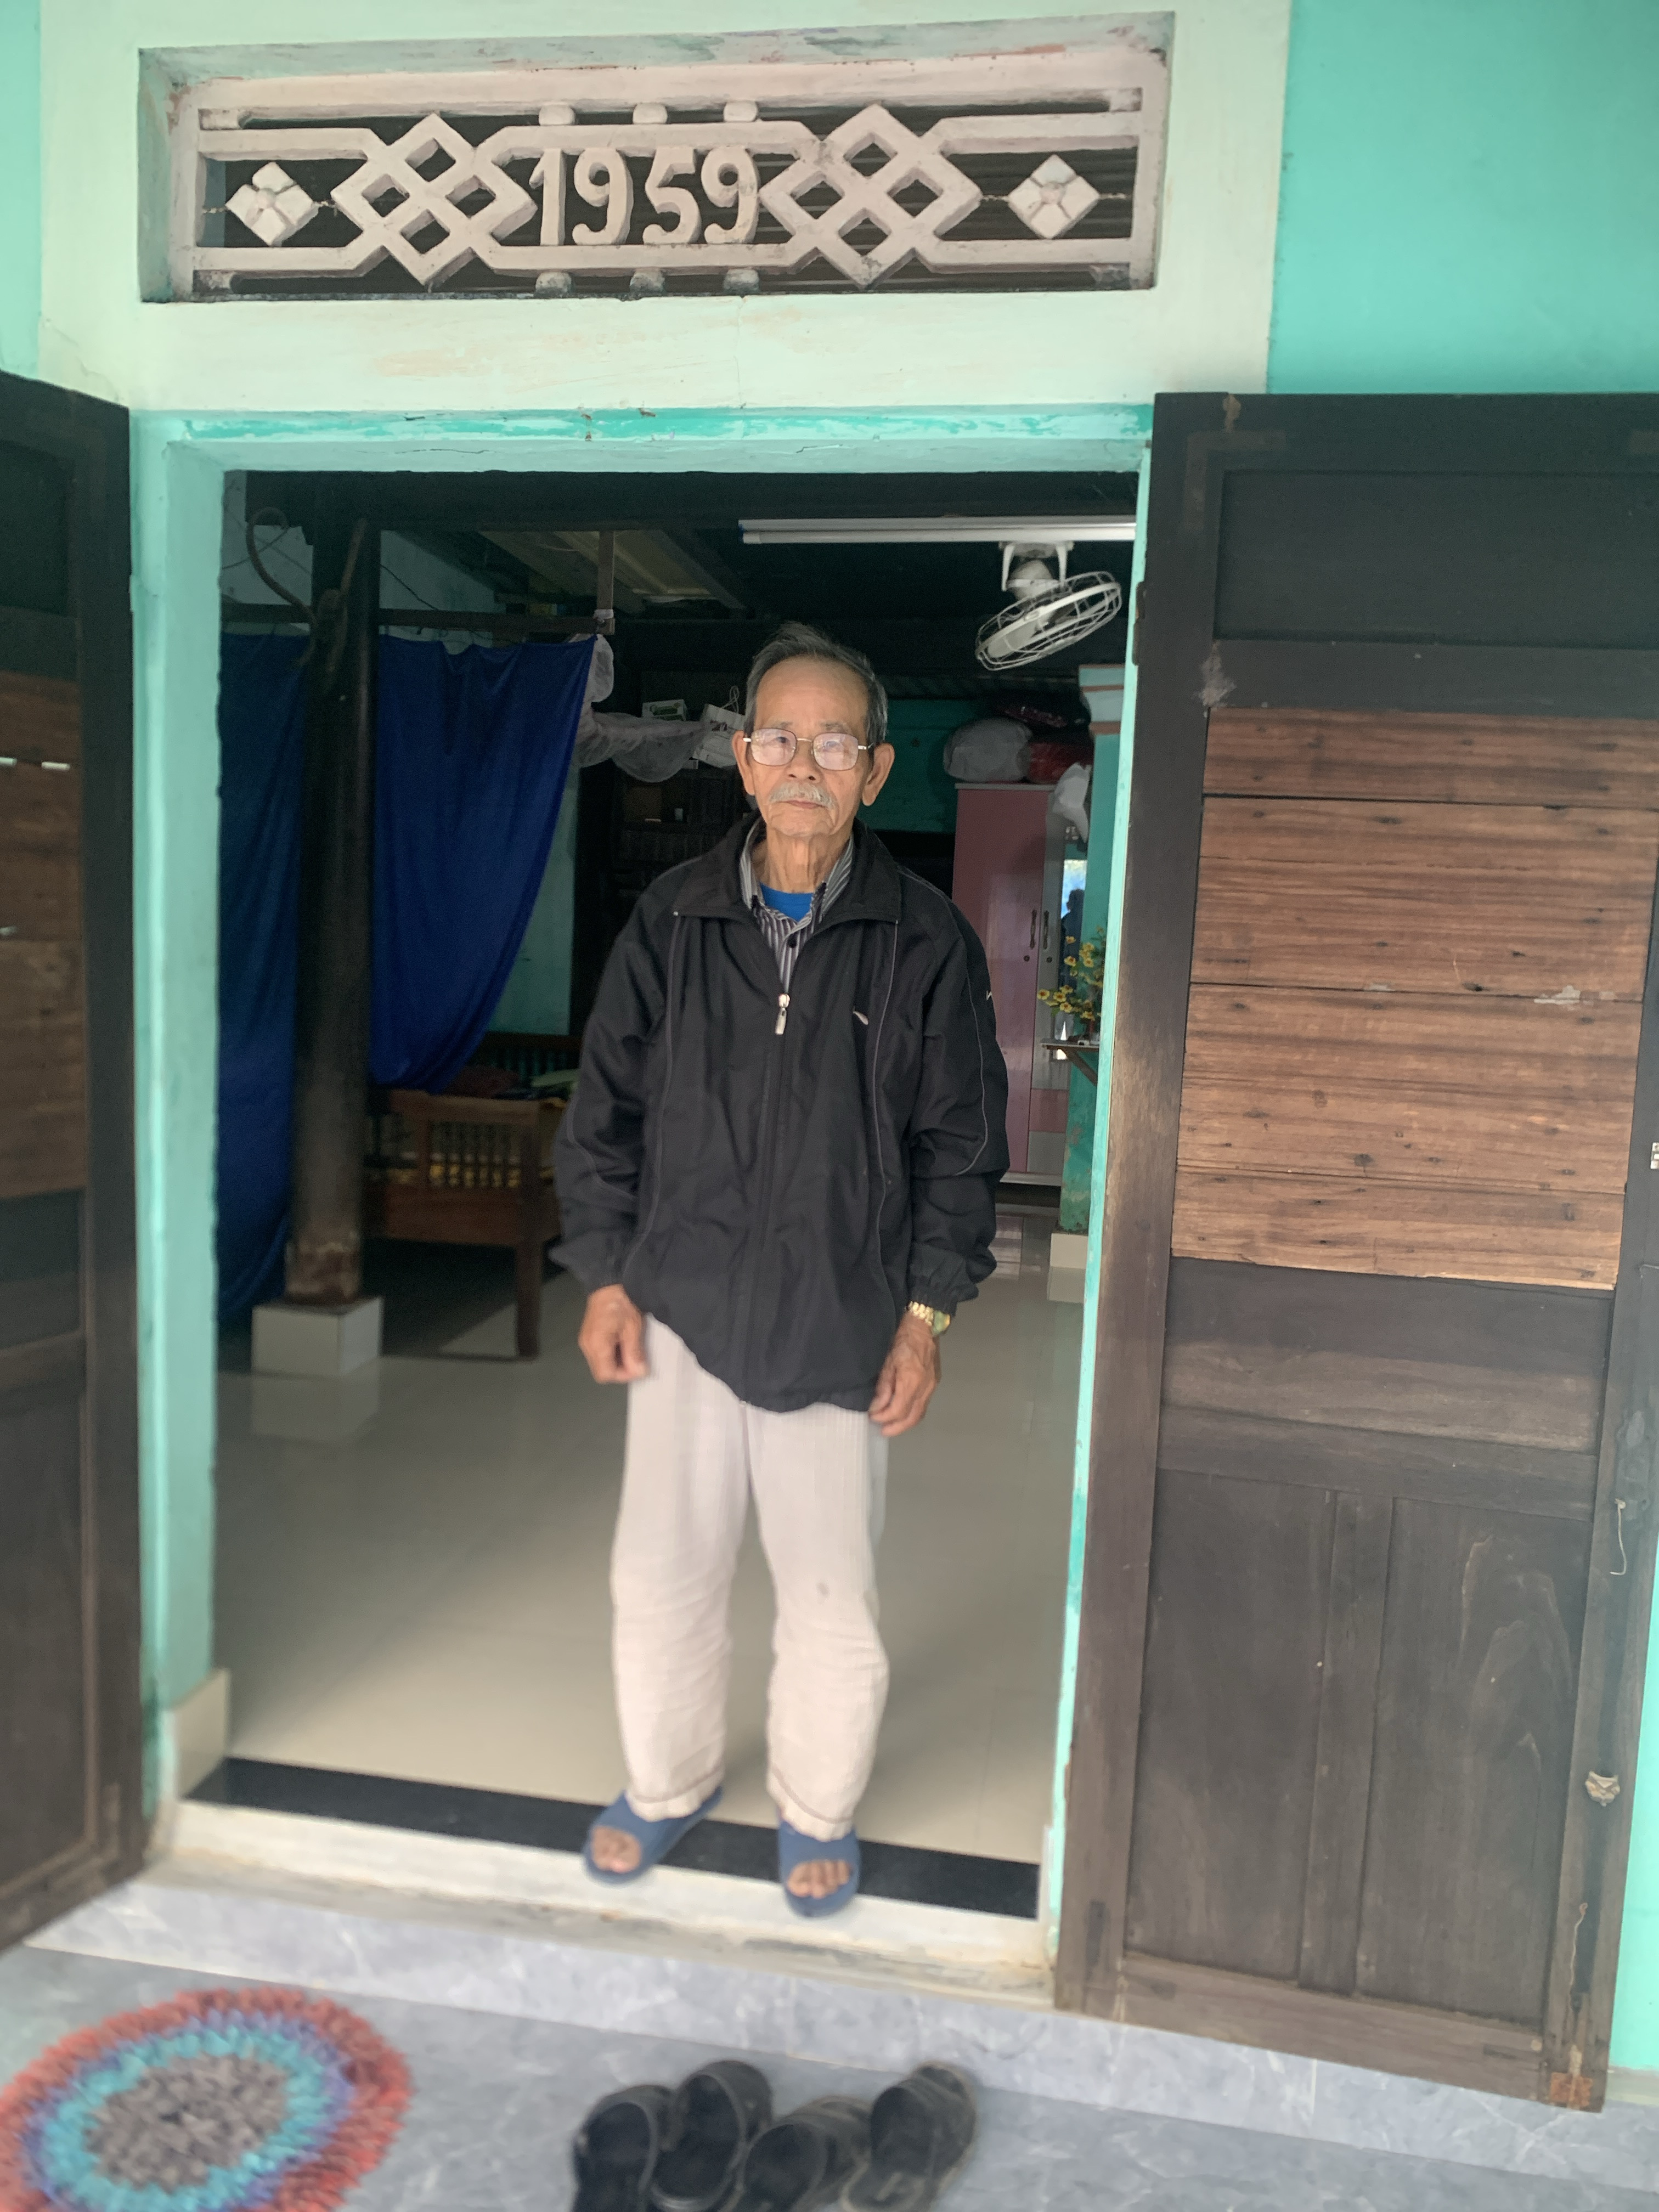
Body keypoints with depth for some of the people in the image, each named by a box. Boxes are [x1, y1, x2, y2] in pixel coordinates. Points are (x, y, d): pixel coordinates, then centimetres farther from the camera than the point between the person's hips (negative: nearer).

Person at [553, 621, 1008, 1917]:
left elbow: (961, 1145, 0)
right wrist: (605, 1277, 3)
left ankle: (819, 1812, 37)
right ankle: (669, 1784, 40)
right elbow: (606, 1113, 6)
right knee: (661, 1575, 13)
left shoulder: (924, 940, -5)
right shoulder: (673, 921, 0)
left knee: (831, 1594, 10)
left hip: (843, 1329, -1)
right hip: (683, 1312, 2)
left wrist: (927, 1315, -4)